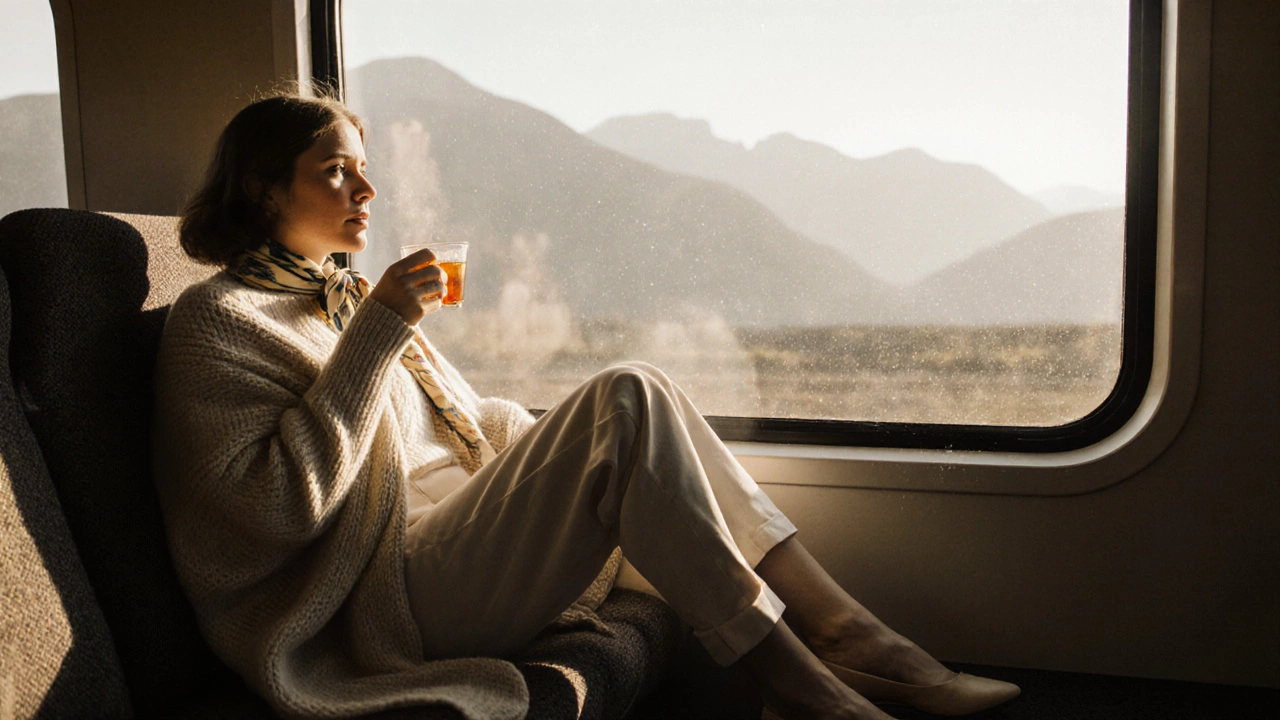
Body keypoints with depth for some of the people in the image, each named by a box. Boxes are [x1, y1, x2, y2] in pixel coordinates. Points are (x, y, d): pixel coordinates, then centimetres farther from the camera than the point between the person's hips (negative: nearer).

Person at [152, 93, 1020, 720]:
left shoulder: (347, 297, 22)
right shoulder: (218, 320, -3)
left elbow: (470, 421, 25)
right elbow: (279, 504, -17)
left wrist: (566, 441, 10)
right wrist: (376, 337, -17)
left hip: (464, 538, 9)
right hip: (395, 600, -9)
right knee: (627, 397, -23)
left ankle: (850, 632, -11)